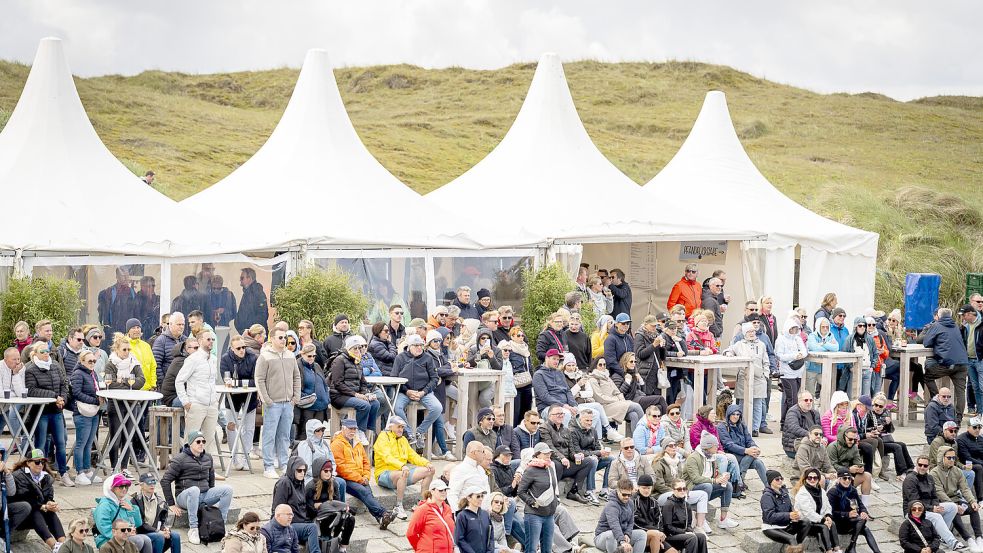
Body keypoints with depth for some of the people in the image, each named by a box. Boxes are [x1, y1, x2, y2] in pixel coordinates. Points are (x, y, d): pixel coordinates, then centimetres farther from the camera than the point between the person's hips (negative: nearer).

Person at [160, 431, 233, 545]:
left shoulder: (208, 458, 10)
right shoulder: (180, 459, -9)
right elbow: (165, 481, -10)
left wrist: (212, 496, 20)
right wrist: (171, 505, -12)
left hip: (204, 495, 5)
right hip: (184, 496, -5)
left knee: (227, 490, -17)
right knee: (194, 490, -40)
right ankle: (193, 529, -37)